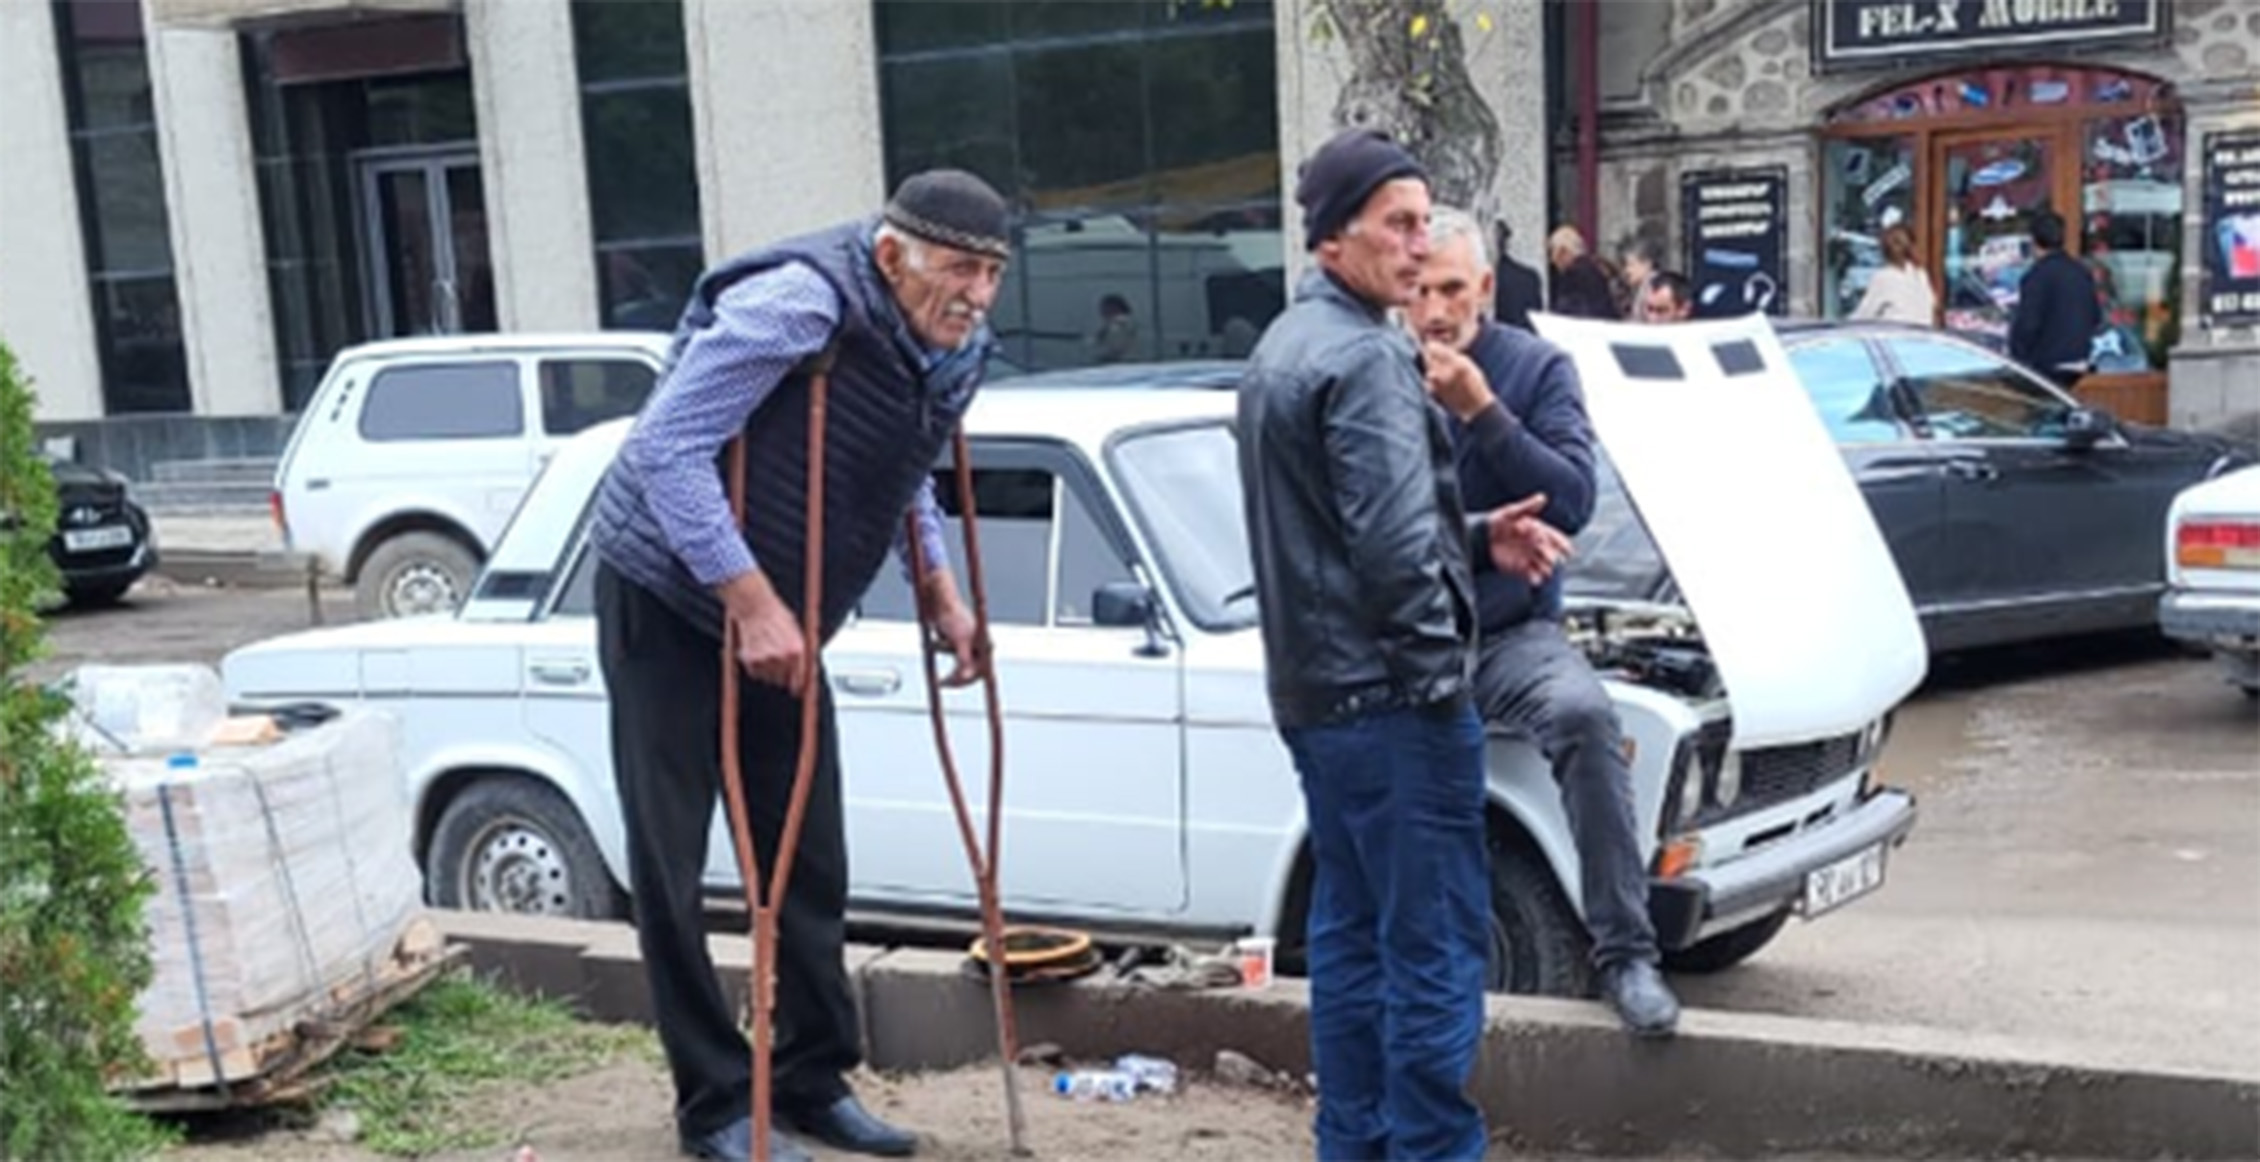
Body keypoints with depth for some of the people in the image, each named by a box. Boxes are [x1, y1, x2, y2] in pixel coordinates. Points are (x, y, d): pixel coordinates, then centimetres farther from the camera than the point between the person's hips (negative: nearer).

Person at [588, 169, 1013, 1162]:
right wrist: (750, 601, -31)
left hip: (780, 622, 8)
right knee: (671, 868, -2)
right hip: (666, 600, -7)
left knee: (810, 864, 9)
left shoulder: (953, 353, -1)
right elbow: (665, 451, -29)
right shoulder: (798, 305, -27)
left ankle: (815, 1082, 22)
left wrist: (940, 594, 3)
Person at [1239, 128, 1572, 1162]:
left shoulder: (1282, 347, 15)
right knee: (1434, 945, -3)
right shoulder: (1366, 358, -16)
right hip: (1389, 696, -10)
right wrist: (1439, 672, -11)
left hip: (1314, 692, 10)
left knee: (1350, 933, 15)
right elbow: (1394, 547, -23)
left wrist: (1475, 537, 10)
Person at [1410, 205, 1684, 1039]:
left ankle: (1625, 954, -24)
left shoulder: (1536, 368, 3)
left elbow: (1573, 500, -11)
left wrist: (1482, 411, -18)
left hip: (1513, 632, -1)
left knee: (1584, 715, -33)